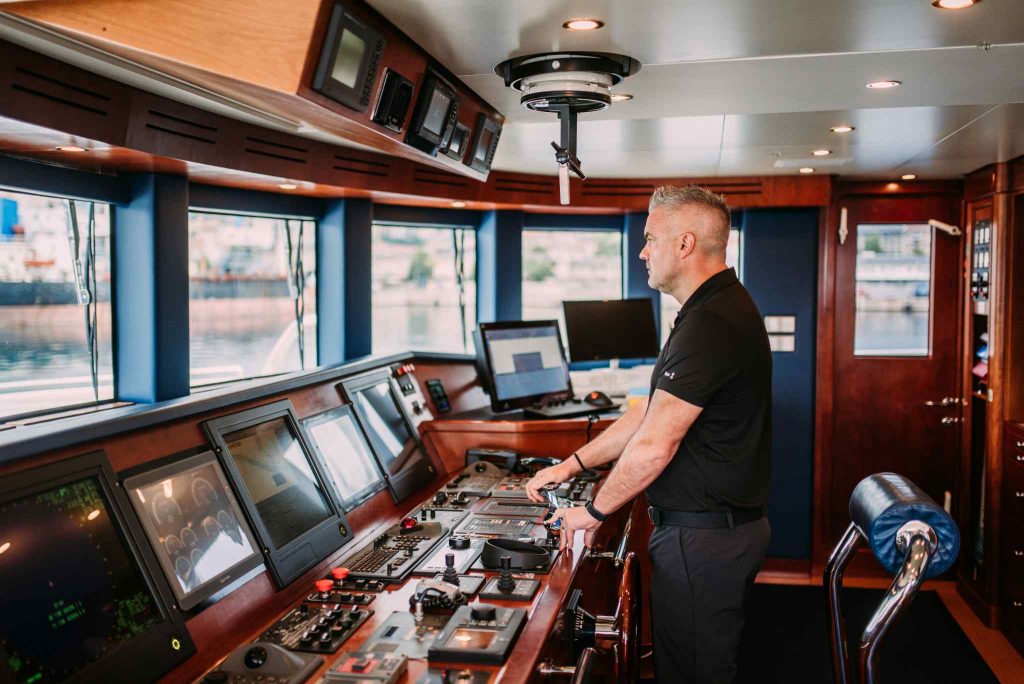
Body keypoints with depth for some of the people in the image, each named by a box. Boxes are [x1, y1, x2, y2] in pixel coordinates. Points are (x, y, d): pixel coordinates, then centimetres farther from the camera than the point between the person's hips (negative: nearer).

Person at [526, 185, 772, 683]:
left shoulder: (710, 324, -24)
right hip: (725, 525, 10)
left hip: (702, 538, -10)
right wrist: (572, 465, 12)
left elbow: (653, 446, -26)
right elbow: (651, 412, 15)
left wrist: (594, 510, -10)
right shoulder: (721, 308, 12)